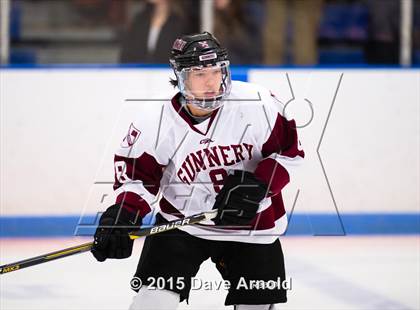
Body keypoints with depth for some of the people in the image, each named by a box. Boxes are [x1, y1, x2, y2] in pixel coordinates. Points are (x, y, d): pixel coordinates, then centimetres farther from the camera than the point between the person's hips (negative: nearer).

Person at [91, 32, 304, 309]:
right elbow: (136, 174, -8)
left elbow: (289, 149, -8)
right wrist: (122, 215, -26)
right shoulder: (156, 121, -16)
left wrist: (258, 184, -22)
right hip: (182, 221, -1)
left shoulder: (257, 104, -17)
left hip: (252, 223, 1)